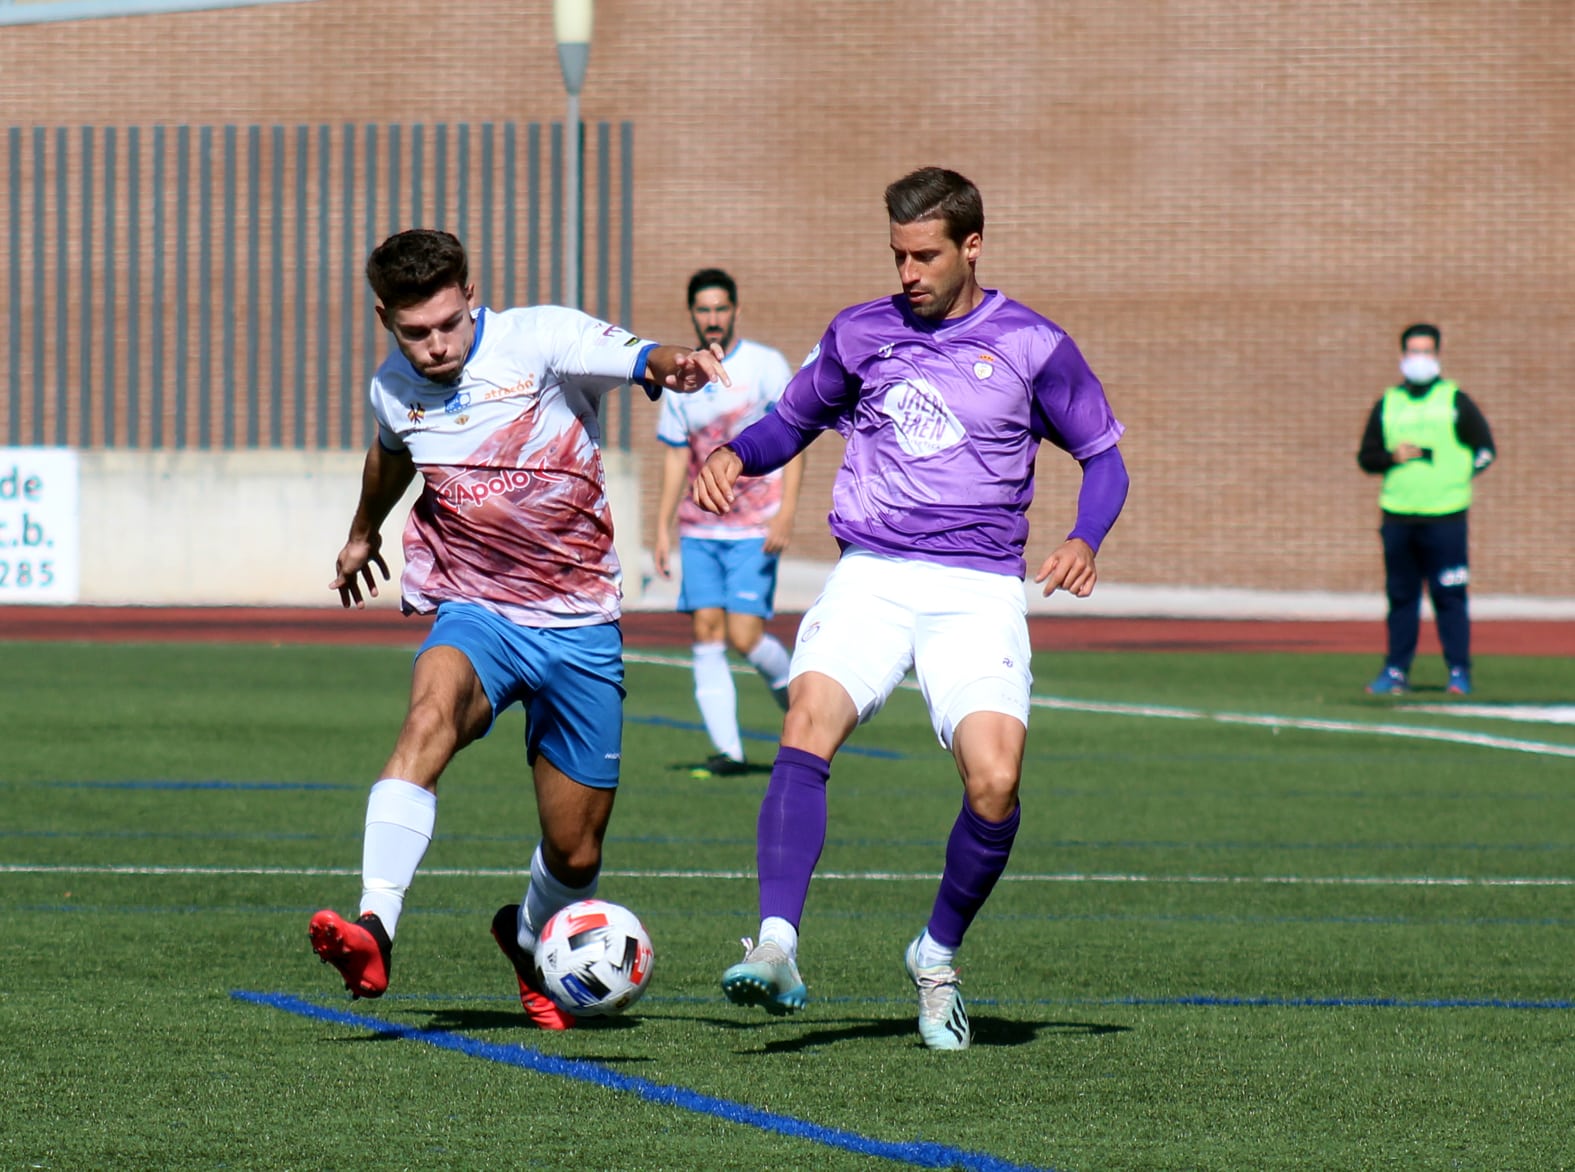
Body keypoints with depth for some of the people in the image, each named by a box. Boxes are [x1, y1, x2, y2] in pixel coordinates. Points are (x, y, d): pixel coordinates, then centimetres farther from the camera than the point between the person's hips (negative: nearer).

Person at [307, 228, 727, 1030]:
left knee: (575, 853, 6)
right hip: (476, 613, 1)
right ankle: (373, 931, -49)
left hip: (579, 626, -1)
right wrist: (363, 531, 45)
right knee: (432, 711, -36)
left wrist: (669, 364, -57)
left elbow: (635, 359, -33)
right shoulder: (394, 389, 2)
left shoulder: (539, 341, -13)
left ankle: (530, 939, 43)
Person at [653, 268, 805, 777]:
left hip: (755, 530, -4)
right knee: (706, 632, -6)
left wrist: (785, 514, -15)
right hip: (699, 529, 4)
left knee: (744, 636, -11)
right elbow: (677, 456, 15)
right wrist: (662, 529, 9)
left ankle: (791, 689, 20)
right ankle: (726, 749, -5)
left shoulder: (766, 366, -3)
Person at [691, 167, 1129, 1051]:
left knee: (995, 782, -20)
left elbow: (1104, 456, 11)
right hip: (871, 576, 2)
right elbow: (791, 423, 24)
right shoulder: (860, 333, 11)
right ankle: (778, 951, -35)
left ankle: (938, 957, 7)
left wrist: (1085, 542, -8)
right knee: (807, 728, -27)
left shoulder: (1033, 346, 4)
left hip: (980, 589, -1)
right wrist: (736, 455, 2)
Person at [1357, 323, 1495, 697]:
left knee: (1449, 596, -5)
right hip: (1398, 518, 3)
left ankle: (1459, 672, -1)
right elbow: (1366, 457, 14)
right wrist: (1392, 458, -5)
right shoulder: (1387, 404, 13)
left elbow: (1485, 449, 8)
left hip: (1445, 516, -3)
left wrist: (1460, 476, -4)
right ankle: (1396, 671, 10)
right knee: (1400, 596, 5)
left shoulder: (1455, 400, 6)